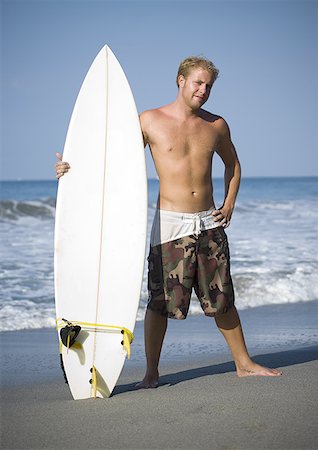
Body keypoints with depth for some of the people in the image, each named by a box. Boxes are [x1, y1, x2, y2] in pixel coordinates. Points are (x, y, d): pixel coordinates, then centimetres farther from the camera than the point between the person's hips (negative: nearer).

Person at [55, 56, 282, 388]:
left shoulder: (216, 125, 8)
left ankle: (244, 363, 23)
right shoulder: (151, 121, -2)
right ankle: (151, 373, 7)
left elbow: (232, 163, 25)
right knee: (161, 300, -5)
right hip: (171, 223, -3)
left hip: (209, 223, 3)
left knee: (222, 299, 10)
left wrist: (229, 204, 13)